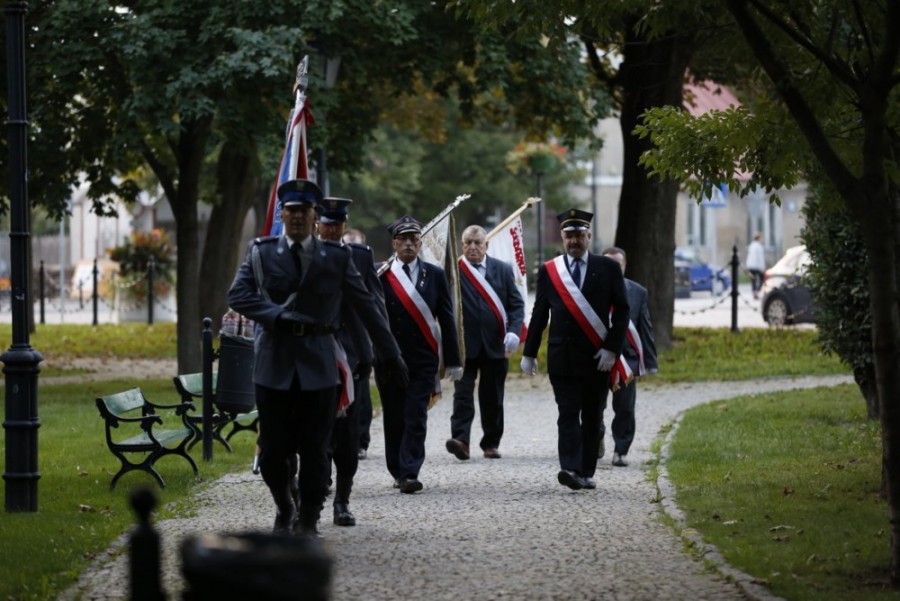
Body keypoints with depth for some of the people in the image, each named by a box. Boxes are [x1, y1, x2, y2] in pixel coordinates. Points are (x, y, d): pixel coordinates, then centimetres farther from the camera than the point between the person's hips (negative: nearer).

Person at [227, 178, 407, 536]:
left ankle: (308, 519, 15)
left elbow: (366, 306, 9)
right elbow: (239, 294, -3)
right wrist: (278, 316, -17)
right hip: (274, 363, 0)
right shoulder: (262, 252, 5)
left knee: (314, 450, 1)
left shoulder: (336, 257, 5)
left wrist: (391, 355, 9)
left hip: (319, 364, 0)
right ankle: (284, 511, 26)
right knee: (273, 450, 2)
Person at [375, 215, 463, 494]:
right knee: (394, 419, 7)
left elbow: (446, 320, 6)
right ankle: (398, 472, 20)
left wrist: (453, 361, 3)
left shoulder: (435, 275, 5)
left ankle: (410, 474, -11)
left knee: (416, 418, -8)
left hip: (423, 360, 0)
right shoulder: (378, 275, 1)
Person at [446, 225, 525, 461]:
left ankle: (491, 443, 18)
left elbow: (516, 304, 7)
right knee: (463, 393, -10)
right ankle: (460, 440, -17)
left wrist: (513, 331, -9)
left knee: (492, 397, 8)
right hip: (464, 344, -3)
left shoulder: (503, 270, 8)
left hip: (495, 344, 3)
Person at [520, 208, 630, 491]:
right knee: (568, 414, -10)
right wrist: (529, 352, 7)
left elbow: (622, 311, 3)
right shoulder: (549, 270, 7)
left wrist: (612, 349, -6)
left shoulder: (608, 268, 5)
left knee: (592, 417, 5)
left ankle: (586, 473, 12)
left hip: (597, 357, 0)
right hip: (562, 357, 0)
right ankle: (571, 469, -21)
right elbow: (539, 314, 10)